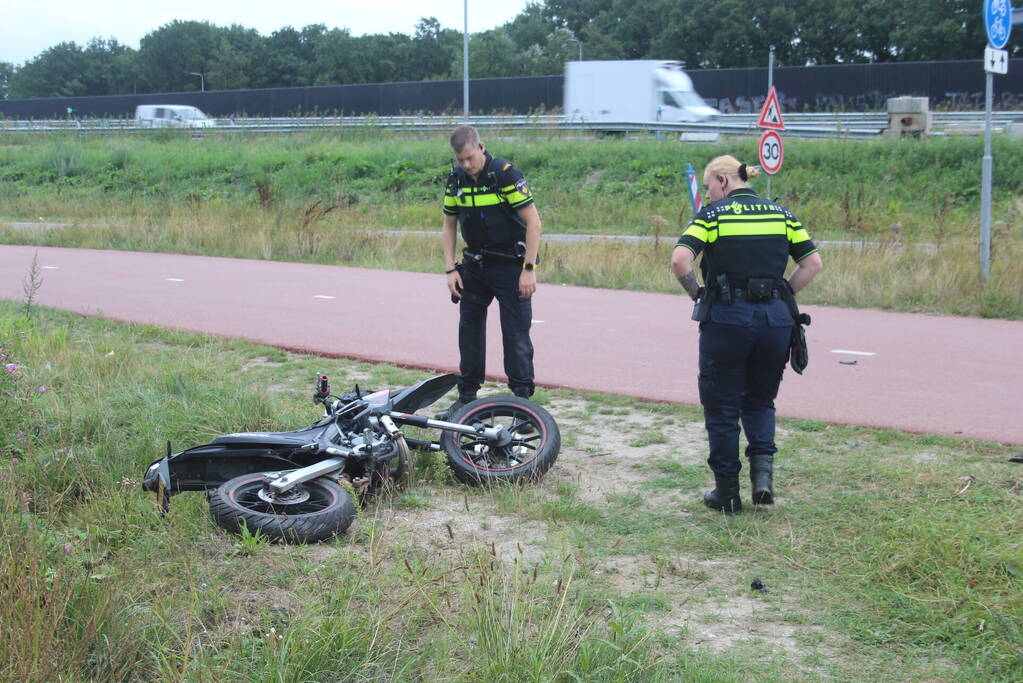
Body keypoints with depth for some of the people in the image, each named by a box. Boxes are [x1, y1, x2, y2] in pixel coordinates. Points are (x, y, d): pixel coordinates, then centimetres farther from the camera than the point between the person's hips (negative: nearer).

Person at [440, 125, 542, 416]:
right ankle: (467, 395, 20)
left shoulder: (505, 173, -18)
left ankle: (523, 399, 2)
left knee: (516, 332, -6)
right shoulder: (456, 178, 0)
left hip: (510, 265, -6)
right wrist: (450, 269, 2)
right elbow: (449, 225, 10)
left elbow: (533, 221, -17)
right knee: (469, 327, 9)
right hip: (474, 264, 6)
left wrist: (529, 269, -20)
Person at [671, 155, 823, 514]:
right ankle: (763, 468, 1)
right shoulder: (781, 213, 10)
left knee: (722, 406, 10)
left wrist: (696, 293, -1)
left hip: (726, 319, -4)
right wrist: (781, 295, 12)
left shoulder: (713, 214, -3)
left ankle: (726, 492, 16)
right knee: (760, 400, 22)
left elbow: (680, 259, -16)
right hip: (775, 319, 4)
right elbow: (813, 263, 7)